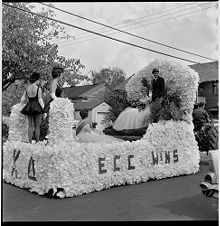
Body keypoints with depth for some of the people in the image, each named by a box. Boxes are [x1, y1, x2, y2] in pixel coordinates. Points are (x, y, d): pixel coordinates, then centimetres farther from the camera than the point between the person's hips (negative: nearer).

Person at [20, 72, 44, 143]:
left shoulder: (27, 88, 8)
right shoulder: (38, 88, -8)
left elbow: (23, 98, 11)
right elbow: (40, 100, -12)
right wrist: (44, 110, -8)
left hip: (29, 107, 5)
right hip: (37, 107, -5)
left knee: (30, 126, 8)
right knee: (37, 126, 1)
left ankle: (30, 142, 8)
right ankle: (37, 142, 1)